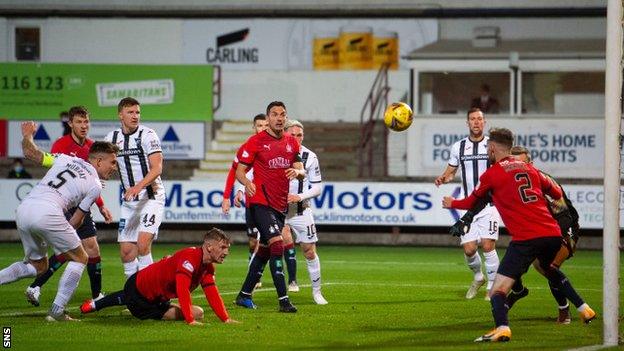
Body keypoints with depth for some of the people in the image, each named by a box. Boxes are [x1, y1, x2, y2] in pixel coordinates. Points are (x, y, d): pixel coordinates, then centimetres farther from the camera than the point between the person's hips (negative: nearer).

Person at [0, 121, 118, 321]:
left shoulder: (66, 159, 22)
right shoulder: (95, 186, 10)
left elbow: (30, 153, 19)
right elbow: (76, 222, 13)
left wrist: (27, 136, 39)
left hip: (23, 209, 7)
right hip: (47, 211, -7)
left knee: (37, 265, 25)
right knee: (79, 258, 11)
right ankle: (57, 311, 3)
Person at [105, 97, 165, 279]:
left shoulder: (147, 135, -9)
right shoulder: (112, 138, 7)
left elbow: (157, 169, -16)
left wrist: (138, 186, -29)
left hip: (151, 197, -6)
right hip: (129, 201, 6)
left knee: (143, 244, -20)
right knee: (126, 250, 2)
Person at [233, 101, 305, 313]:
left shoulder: (292, 142, 12)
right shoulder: (256, 142, -4)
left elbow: (302, 172, 9)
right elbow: (240, 170, -3)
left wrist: (297, 171, -16)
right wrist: (246, 183, -24)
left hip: (280, 205, 7)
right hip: (260, 202, -7)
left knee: (265, 250, 13)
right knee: (277, 245, -20)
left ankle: (244, 295, 25)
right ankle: (283, 300, -22)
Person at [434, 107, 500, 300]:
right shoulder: (459, 147, 8)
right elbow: (451, 171, 18)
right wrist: (443, 179, -4)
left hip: (490, 203, -2)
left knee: (487, 245, -14)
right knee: (469, 249, -4)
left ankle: (493, 286, 1)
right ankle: (478, 277, 27)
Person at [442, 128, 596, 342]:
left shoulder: (491, 174, 3)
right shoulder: (529, 168, 18)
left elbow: (471, 203, 17)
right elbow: (556, 193, 26)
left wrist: (452, 203, 37)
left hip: (525, 238, -6)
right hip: (552, 233, 6)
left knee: (498, 290, -8)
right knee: (548, 268, 38)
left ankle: (502, 328, -34)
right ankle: (584, 309, 35)